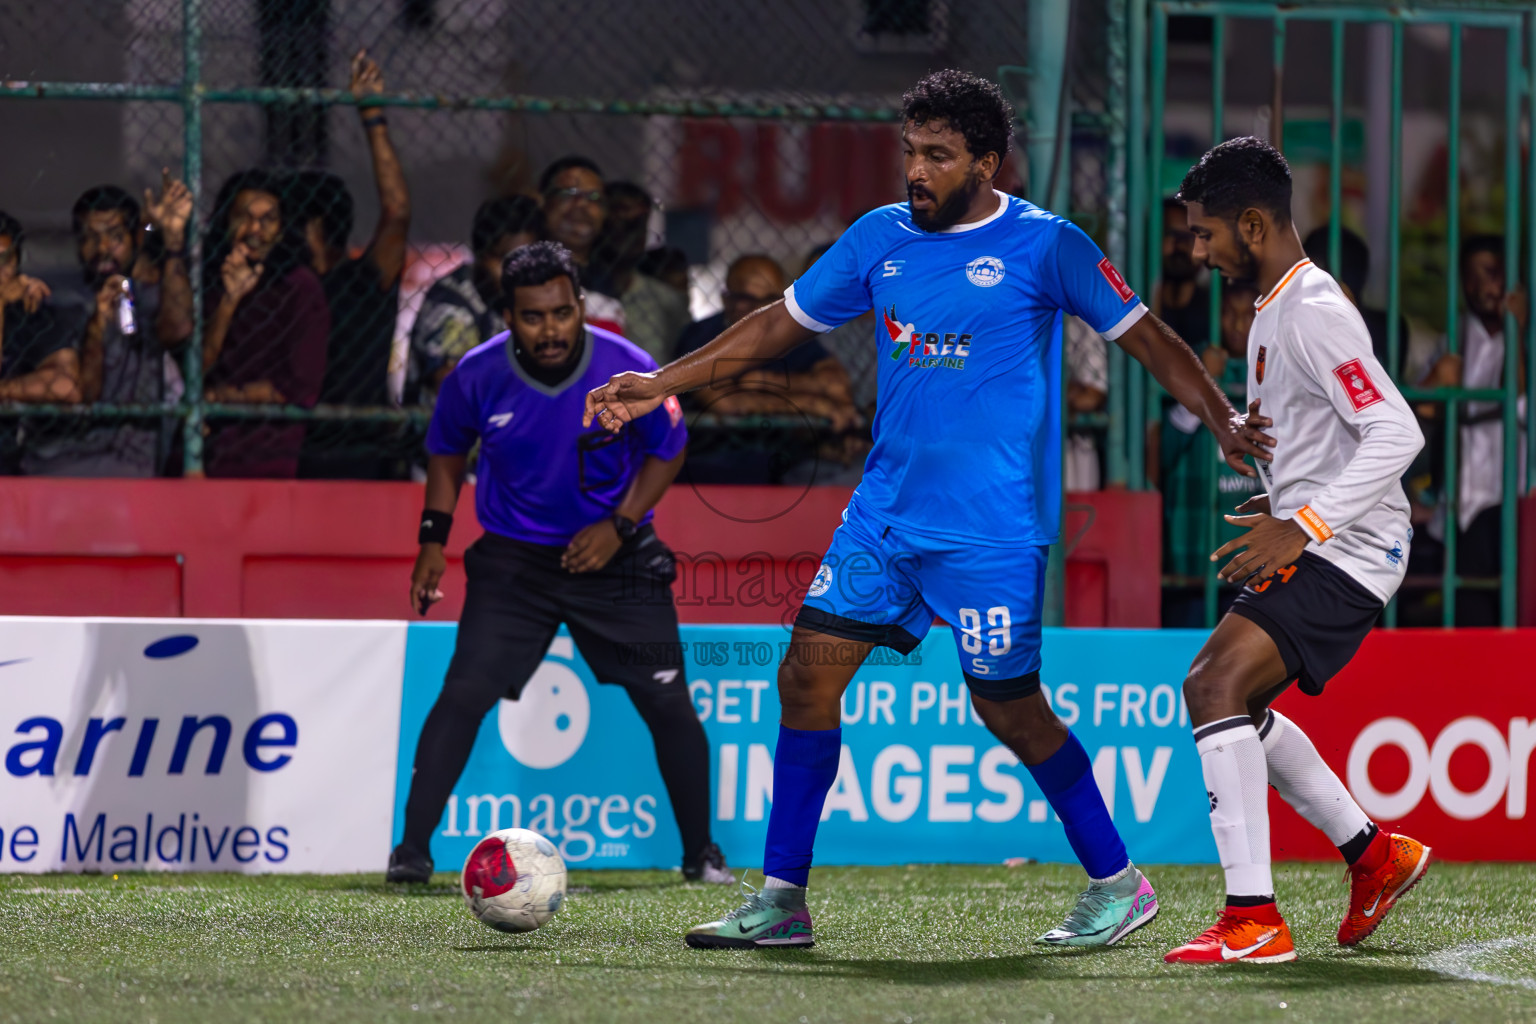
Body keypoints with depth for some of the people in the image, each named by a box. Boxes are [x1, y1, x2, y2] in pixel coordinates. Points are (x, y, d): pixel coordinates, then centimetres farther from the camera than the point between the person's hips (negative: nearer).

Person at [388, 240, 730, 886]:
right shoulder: (477, 377, -14)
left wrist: (619, 527, -11)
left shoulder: (629, 371, -17)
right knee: (464, 693, -15)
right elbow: (447, 451, 7)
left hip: (613, 555, 0)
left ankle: (701, 854, 16)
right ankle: (413, 849, -10)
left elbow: (667, 451, 0)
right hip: (513, 558, 0)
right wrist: (434, 538, 0)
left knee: (668, 703, -1)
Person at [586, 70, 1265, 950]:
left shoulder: (1044, 245, -6)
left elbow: (1145, 337, -2)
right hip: (886, 511, 5)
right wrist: (660, 384, 13)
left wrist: (1225, 422, -14)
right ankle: (782, 901, 4)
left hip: (992, 529, -5)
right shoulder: (882, 238, 8)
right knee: (809, 673, -3)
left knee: (1008, 706, -3)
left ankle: (1119, 884, 15)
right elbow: (783, 323, 17)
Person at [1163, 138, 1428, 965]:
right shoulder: (1273, 310, 15)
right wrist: (1269, 465, 12)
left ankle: (1253, 922, -26)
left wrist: (1301, 525, -27)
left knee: (1218, 686, -23)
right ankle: (1374, 855, 28)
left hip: (1345, 553, -11)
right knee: (1219, 696, 20)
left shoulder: (1314, 313, -17)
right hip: (1311, 544, 11)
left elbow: (1398, 433, -26)